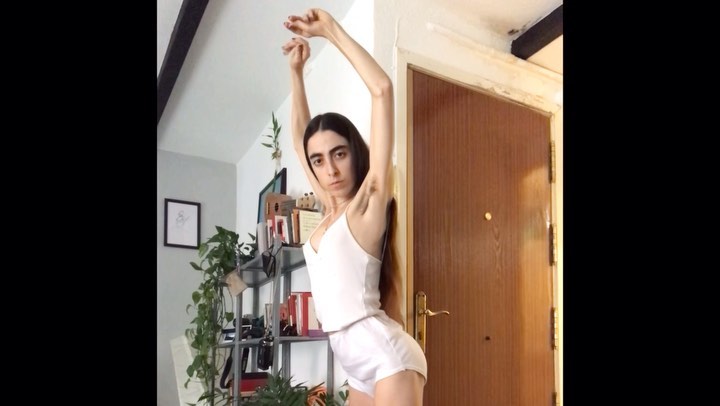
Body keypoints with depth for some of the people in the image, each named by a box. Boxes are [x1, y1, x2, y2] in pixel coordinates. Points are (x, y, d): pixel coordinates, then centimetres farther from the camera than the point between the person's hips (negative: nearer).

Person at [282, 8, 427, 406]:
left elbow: (382, 89, -13)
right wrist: (296, 72, 21)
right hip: (360, 367, 8)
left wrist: (332, 30, -5)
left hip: (387, 357, -8)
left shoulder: (368, 202, -7)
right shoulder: (331, 209, 11)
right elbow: (301, 137, 24)